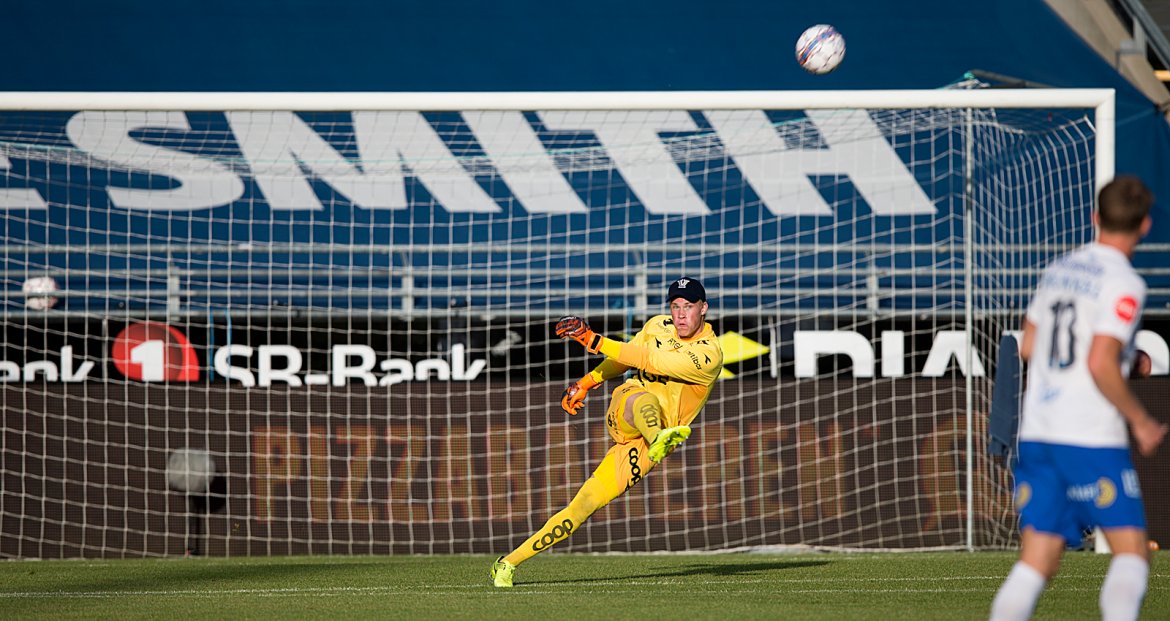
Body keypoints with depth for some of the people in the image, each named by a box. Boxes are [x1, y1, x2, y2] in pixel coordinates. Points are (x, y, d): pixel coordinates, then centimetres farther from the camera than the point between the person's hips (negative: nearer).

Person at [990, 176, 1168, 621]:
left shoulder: (1058, 270, 13)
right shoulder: (1123, 283, -9)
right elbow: (1100, 365, -18)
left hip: (1037, 433, 7)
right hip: (1092, 437, -7)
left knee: (1037, 562, 5)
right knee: (1132, 551, -2)